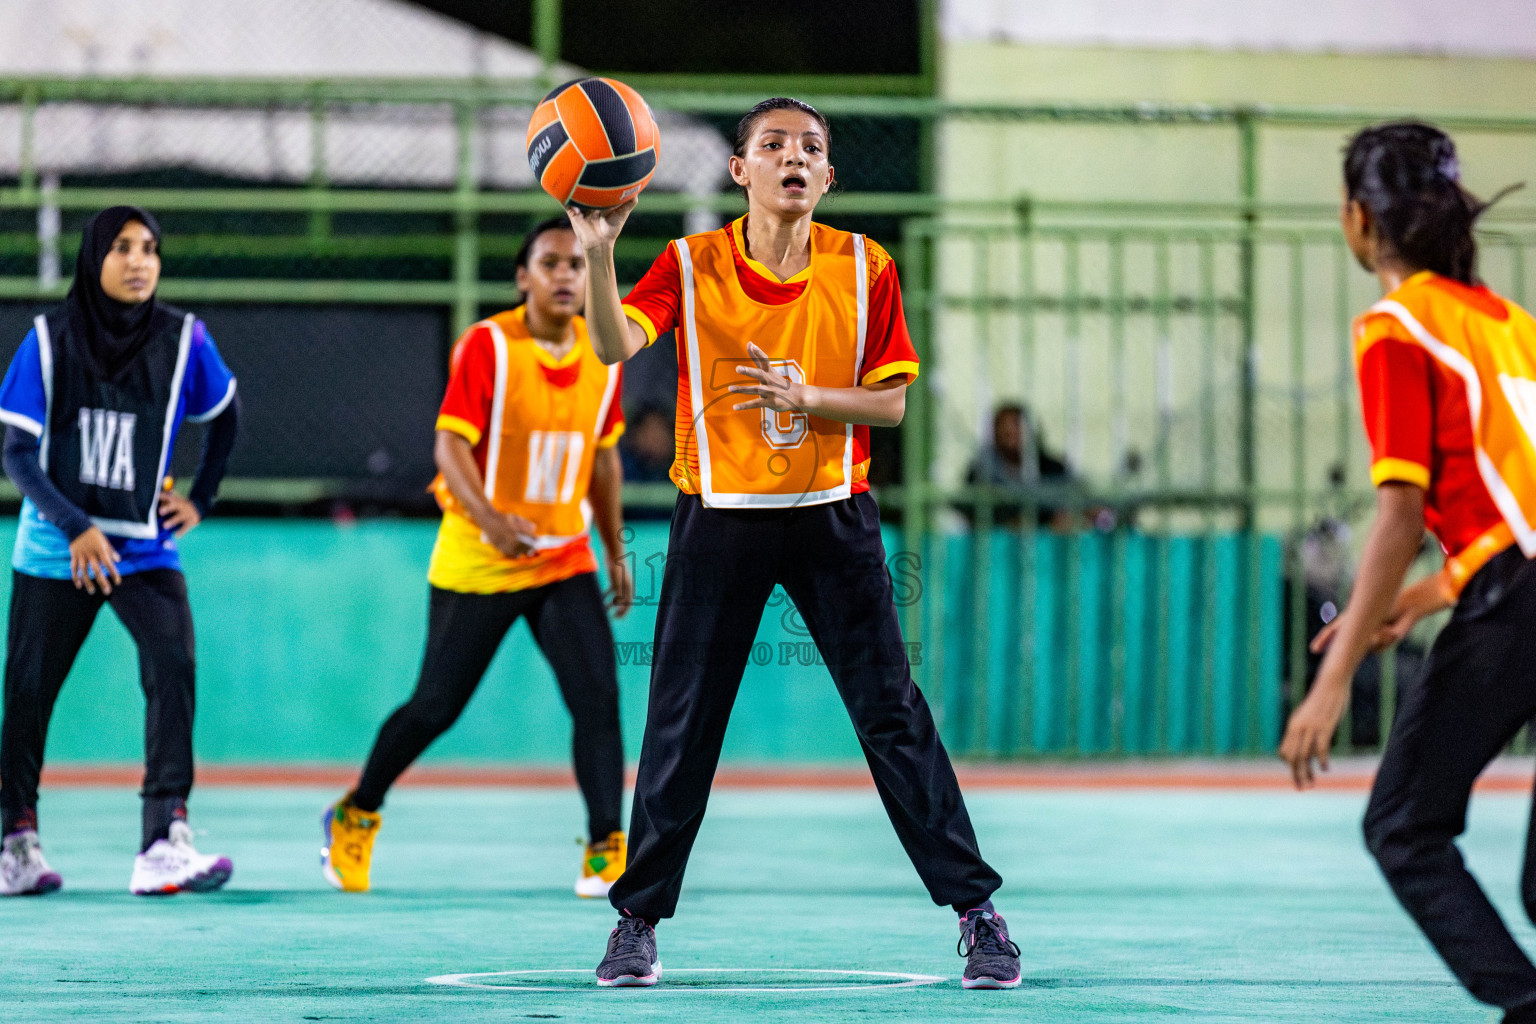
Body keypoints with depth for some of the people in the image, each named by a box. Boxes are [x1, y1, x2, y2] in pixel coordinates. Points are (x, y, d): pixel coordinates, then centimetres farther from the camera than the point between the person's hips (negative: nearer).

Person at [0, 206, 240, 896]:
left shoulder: (182, 339, -3)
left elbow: (225, 417, 16)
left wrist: (200, 501, 9)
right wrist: (76, 527, -20)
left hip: (147, 548, 0)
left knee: (173, 665, -20)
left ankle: (162, 845, -25)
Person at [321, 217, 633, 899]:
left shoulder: (603, 355, 3)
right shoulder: (487, 345, -12)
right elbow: (450, 444, -18)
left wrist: (616, 551, 18)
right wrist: (490, 519, -35)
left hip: (565, 560, 4)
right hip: (476, 563, -4)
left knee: (598, 698, -13)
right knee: (435, 707, 4)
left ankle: (607, 850, -8)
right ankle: (356, 815, 28)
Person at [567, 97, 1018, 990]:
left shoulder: (863, 268, 0)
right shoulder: (691, 266, -4)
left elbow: (891, 402, 0)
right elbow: (615, 344, -20)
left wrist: (808, 397, -18)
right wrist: (599, 252, -36)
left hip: (832, 516, 0)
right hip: (719, 516, 0)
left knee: (894, 715, -3)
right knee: (681, 724, 2)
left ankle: (977, 911, 4)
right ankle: (638, 919, 14)